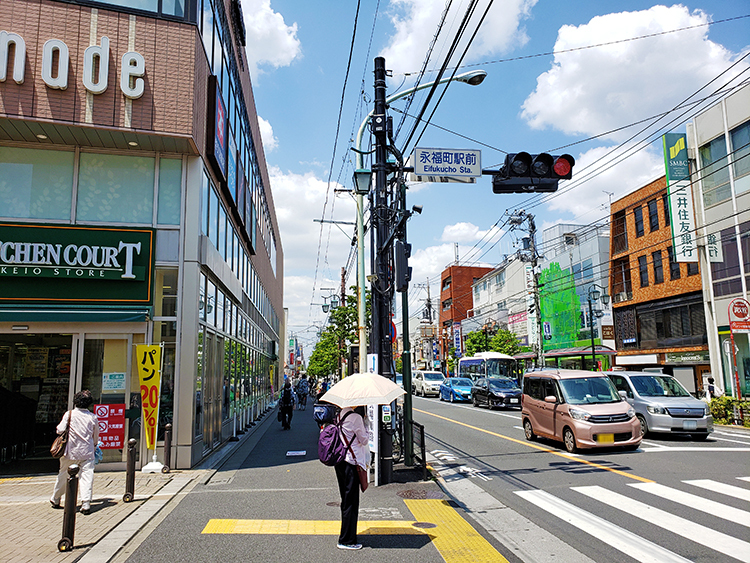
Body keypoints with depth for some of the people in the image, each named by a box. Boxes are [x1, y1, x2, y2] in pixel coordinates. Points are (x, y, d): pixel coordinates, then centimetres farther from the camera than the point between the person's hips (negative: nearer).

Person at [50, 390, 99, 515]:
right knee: (86, 476, -2)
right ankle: (86, 504, -10)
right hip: (87, 452, -1)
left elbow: (60, 430, -8)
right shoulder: (93, 417, -1)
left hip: (70, 451, 1)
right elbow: (96, 437, 9)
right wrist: (94, 447, 26)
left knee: (63, 475, 18)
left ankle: (55, 500, 35)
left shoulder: (69, 414, -4)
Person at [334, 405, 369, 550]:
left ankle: (346, 536, 29)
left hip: (339, 460, 9)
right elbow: (364, 441, -9)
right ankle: (347, 541, 9)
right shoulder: (355, 417, -17)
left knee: (346, 500, 18)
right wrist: (364, 427, 3)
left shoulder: (340, 415, 8)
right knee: (351, 502, 1)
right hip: (351, 462, -9)